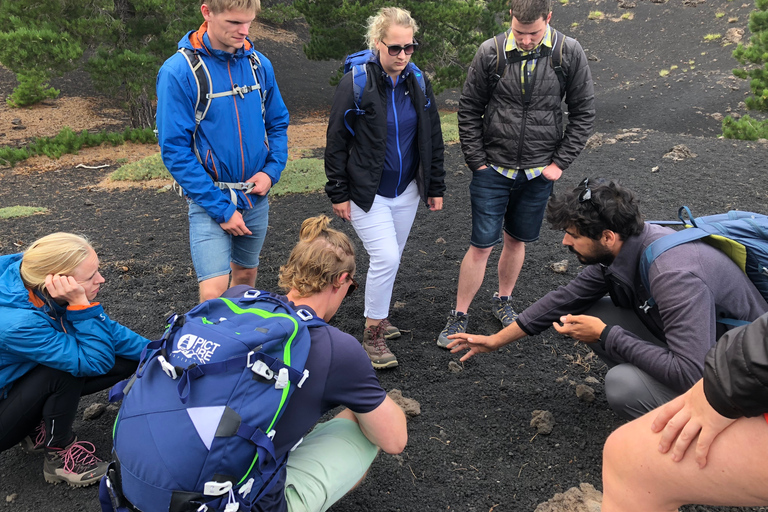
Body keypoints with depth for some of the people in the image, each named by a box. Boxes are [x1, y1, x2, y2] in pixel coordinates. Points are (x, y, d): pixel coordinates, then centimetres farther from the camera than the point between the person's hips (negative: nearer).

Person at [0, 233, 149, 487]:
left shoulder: (34, 282, -16)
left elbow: (105, 329, -5)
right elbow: (96, 360, -33)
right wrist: (81, 304, -39)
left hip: (21, 376, 8)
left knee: (127, 361, -4)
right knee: (73, 364, -34)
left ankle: (42, 430, 7)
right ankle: (60, 455, -10)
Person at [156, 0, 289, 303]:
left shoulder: (259, 64, -1)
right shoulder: (178, 71, -15)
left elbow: (278, 124, 11)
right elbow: (175, 150, -15)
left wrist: (272, 170, -8)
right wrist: (221, 208, -17)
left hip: (256, 196, 5)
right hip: (210, 198, -4)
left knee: (246, 273, 19)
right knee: (214, 292, -11)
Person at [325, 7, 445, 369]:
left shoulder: (418, 82, 3)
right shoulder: (356, 83, -12)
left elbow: (432, 139, 9)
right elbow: (336, 142, -9)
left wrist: (436, 187, 9)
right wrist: (339, 193, -9)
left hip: (406, 191, 5)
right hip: (367, 193, -5)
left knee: (390, 260, 15)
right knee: (386, 258, -13)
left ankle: (379, 315, 36)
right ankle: (373, 334, 5)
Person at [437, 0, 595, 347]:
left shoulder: (569, 54, -6)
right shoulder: (491, 53, -9)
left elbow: (583, 112, 2)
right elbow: (469, 110, -1)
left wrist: (560, 163, -3)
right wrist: (477, 161, -4)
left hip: (538, 173, 2)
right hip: (493, 170, -2)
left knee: (516, 240, 15)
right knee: (482, 245, -1)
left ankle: (503, 301, 37)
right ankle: (459, 316, 15)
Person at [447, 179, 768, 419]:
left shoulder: (674, 274, -35)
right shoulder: (617, 251, -7)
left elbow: (691, 373, -38)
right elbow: (566, 299, 4)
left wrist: (606, 335, -26)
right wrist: (495, 340, 8)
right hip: (690, 345, 8)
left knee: (622, 385, -30)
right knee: (592, 314, -5)